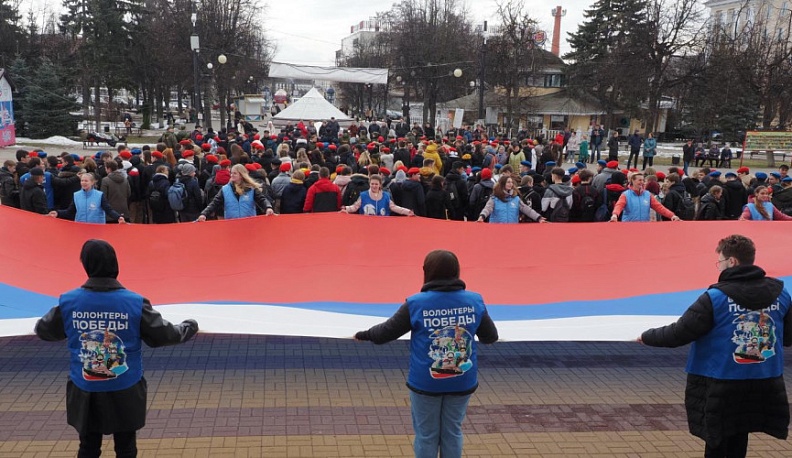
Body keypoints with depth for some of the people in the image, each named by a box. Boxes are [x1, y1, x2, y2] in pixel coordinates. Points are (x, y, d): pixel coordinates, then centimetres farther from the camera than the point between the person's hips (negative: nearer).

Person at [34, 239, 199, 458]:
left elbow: (43, 331, 8)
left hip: (85, 393, 2)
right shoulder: (135, 302, -16)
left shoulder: (68, 301, -11)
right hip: (125, 392, -1)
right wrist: (190, 327, 13)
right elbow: (164, 335, -6)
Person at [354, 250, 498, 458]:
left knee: (426, 434, 11)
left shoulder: (416, 303, -11)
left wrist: (364, 335, 17)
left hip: (426, 383, -2)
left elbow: (387, 331, -2)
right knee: (453, 432, 16)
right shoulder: (475, 301, -4)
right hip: (462, 382, 2)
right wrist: (479, 334, 31)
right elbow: (491, 337, 7)